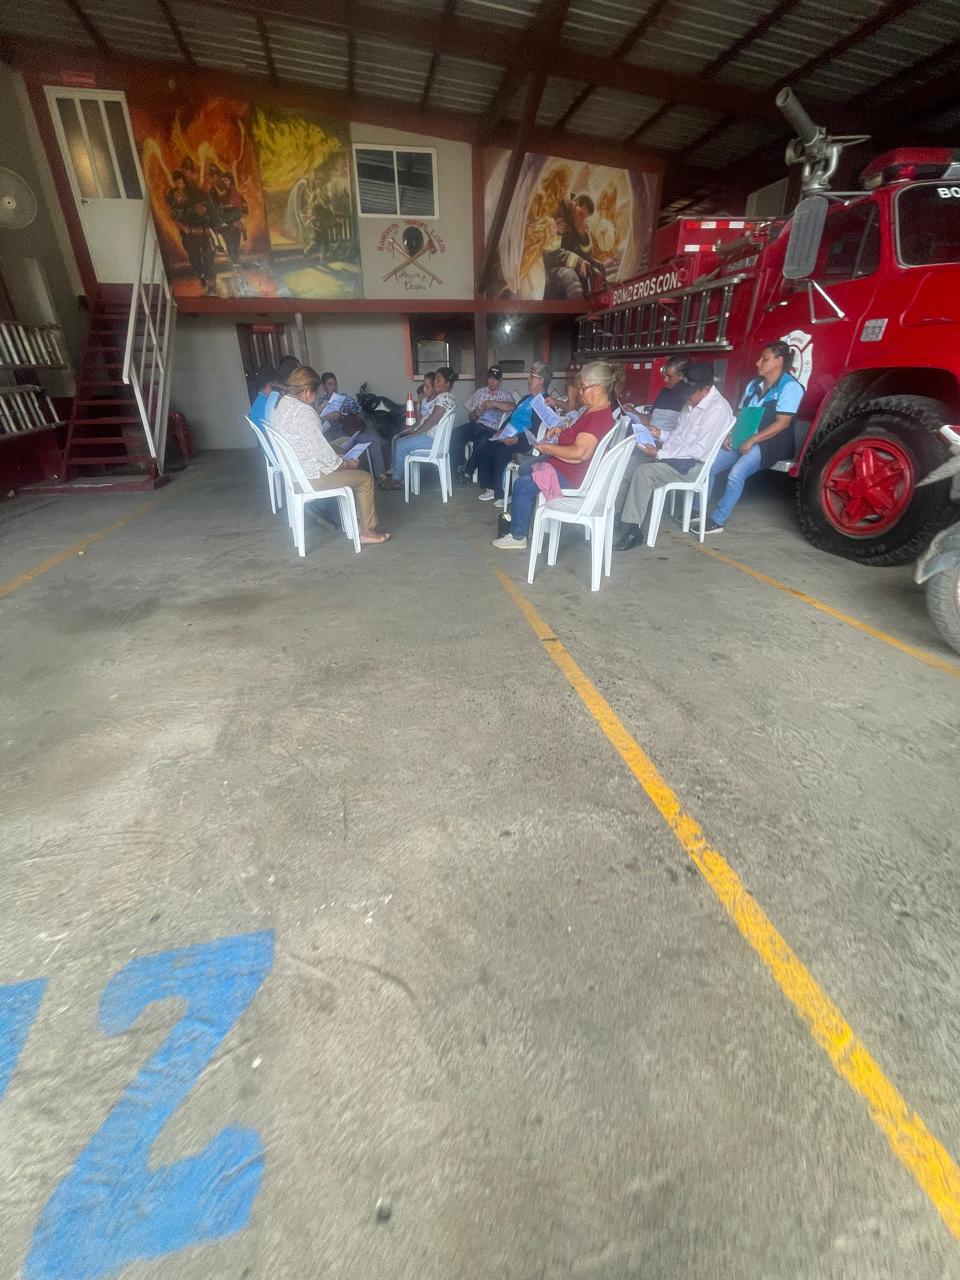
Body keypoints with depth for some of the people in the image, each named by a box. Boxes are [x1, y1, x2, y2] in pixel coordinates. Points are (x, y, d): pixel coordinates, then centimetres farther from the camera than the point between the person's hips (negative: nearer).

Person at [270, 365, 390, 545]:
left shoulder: (280, 405, 8)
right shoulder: (303, 411, -22)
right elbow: (321, 451, -22)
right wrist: (345, 464, -5)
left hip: (293, 471, 10)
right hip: (311, 477, -10)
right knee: (365, 478, 2)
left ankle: (355, 519, 29)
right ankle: (367, 532, 7)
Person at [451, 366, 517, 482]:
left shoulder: (505, 394, 10)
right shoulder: (480, 392, 22)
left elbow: (513, 406, -15)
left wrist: (493, 403, -15)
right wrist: (476, 414, -2)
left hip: (491, 428, -4)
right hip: (476, 424, 4)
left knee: (479, 442, -36)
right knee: (455, 434, -25)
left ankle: (468, 471, -15)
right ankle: (459, 469, -16)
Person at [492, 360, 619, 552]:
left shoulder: (599, 417, -25)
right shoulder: (596, 410, 8)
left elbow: (579, 452, -35)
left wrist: (548, 448, -21)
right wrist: (562, 430, 7)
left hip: (571, 476, -11)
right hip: (566, 465, 11)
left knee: (522, 485, -10)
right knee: (525, 469, 21)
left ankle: (517, 537, 2)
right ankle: (519, 514, 31)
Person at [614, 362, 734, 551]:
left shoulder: (717, 409, -14)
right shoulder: (691, 403, 12)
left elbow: (698, 450, -20)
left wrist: (660, 454, -20)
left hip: (691, 465, -9)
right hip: (675, 457, 9)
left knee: (643, 473, -29)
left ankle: (633, 530, -28)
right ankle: (617, 515, -10)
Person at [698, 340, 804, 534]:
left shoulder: (790, 386, -8)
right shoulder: (754, 384, 16)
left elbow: (782, 423, -16)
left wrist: (752, 440, -22)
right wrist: (732, 435, -3)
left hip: (770, 444, -8)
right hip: (744, 441, 8)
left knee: (736, 474, -31)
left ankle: (717, 521, -24)